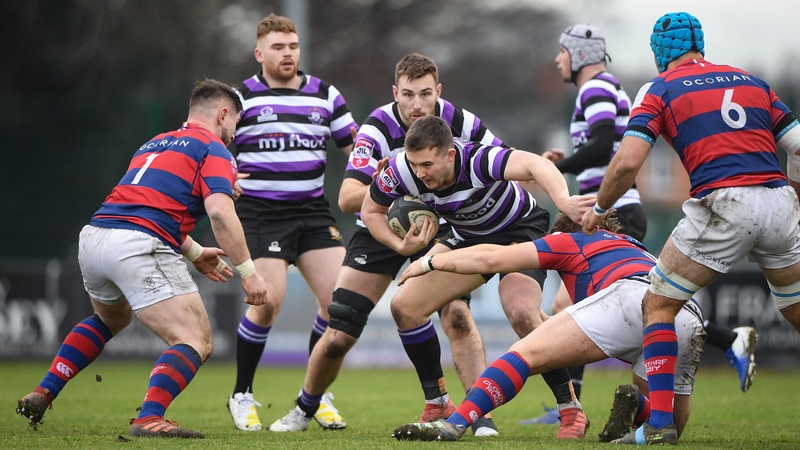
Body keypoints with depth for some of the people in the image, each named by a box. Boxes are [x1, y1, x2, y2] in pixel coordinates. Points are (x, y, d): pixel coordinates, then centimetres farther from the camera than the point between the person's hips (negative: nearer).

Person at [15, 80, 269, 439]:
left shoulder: (155, 144, 29)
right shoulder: (214, 150, 4)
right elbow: (219, 212, -12)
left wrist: (195, 253, 35)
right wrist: (248, 271, -9)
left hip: (94, 236, 8)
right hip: (139, 247, -8)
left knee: (111, 319, 37)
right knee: (196, 343, -7)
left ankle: (42, 393, 29)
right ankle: (149, 419, -29)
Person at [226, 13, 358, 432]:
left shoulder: (325, 95, 10)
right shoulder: (241, 97, 0)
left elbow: (357, 147, 15)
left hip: (313, 212, 4)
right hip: (260, 213, -4)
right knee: (268, 300, -19)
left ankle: (316, 394, 10)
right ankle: (242, 396, 1)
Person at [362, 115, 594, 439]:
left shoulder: (477, 160, -39)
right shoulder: (401, 171, -23)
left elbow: (535, 165, -56)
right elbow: (371, 211, -4)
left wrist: (563, 201, -75)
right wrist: (401, 246, -22)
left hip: (519, 230, -6)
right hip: (468, 236, 6)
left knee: (521, 312, -30)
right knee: (405, 306, -5)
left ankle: (571, 409, -15)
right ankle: (438, 405, 12)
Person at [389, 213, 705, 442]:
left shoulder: (571, 241, 27)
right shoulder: (637, 249, 44)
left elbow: (490, 258, 24)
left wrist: (429, 262, 36)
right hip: (691, 320, 5)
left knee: (526, 353, -6)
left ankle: (454, 424, -24)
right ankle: (638, 407, -11)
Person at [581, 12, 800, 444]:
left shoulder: (660, 89, 9)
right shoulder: (751, 81, 20)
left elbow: (627, 162, -3)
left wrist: (599, 208, 14)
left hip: (722, 206, -4)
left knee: (657, 305, 11)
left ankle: (659, 423, 1)